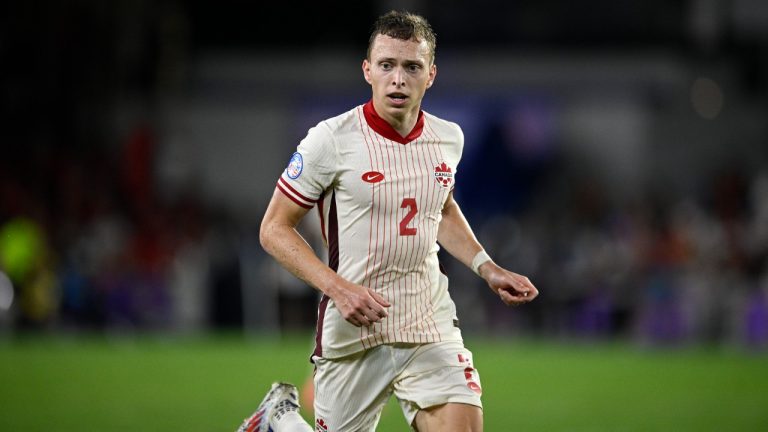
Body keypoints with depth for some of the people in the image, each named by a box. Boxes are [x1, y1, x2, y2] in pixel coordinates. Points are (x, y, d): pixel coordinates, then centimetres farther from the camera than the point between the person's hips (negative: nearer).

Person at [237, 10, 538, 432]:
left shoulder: (448, 138, 5)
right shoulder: (331, 140, -11)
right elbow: (274, 228, -6)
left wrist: (487, 268, 12)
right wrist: (337, 287, -19)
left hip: (432, 327, 3)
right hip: (351, 334, -3)